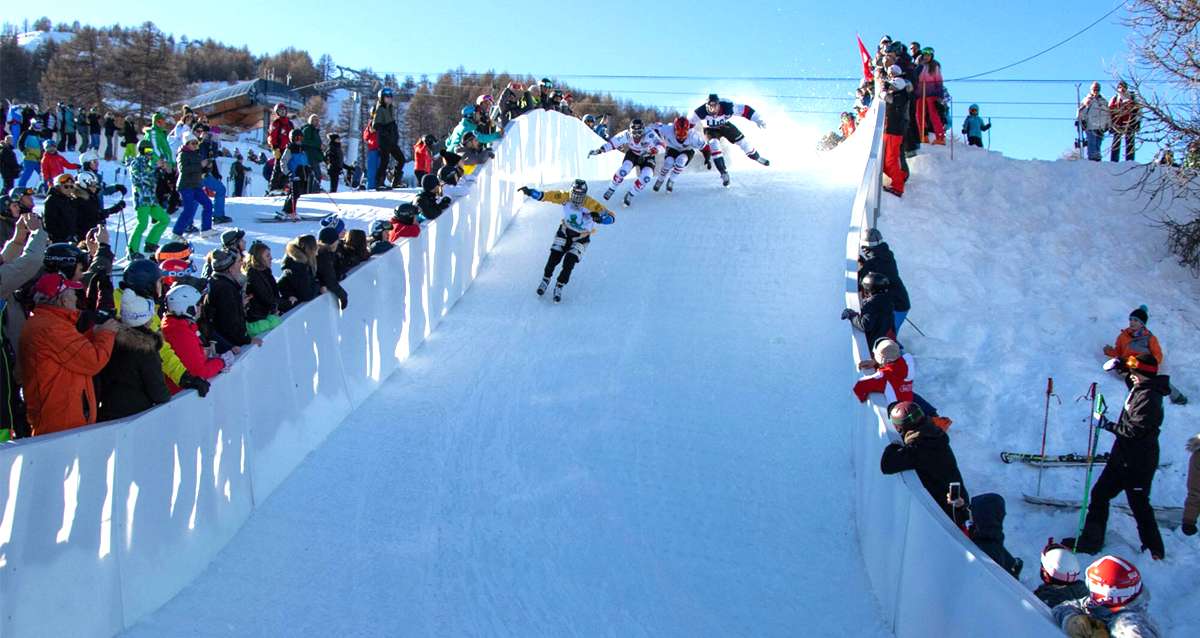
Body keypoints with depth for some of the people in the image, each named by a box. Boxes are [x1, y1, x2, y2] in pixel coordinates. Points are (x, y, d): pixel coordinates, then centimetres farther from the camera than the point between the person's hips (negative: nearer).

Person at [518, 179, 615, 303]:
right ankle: (546, 280, 21)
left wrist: (599, 217, -54)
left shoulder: (591, 204, -31)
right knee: (554, 258, -7)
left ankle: (559, 286, 13)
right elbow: (545, 195, -20)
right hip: (565, 231, 2)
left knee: (569, 263, -12)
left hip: (581, 237, -2)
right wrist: (530, 192, -36)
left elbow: (611, 217, -32)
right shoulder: (565, 197, -23)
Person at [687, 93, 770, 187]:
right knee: (713, 144, -27)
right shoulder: (701, 111, -36)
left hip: (725, 126, 2)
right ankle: (724, 173, -23)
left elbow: (745, 110, -29)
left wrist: (758, 120, -30)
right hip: (710, 129, -2)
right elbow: (689, 123, -23)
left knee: (741, 140, 4)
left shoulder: (727, 107, -36)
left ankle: (757, 157, 33)